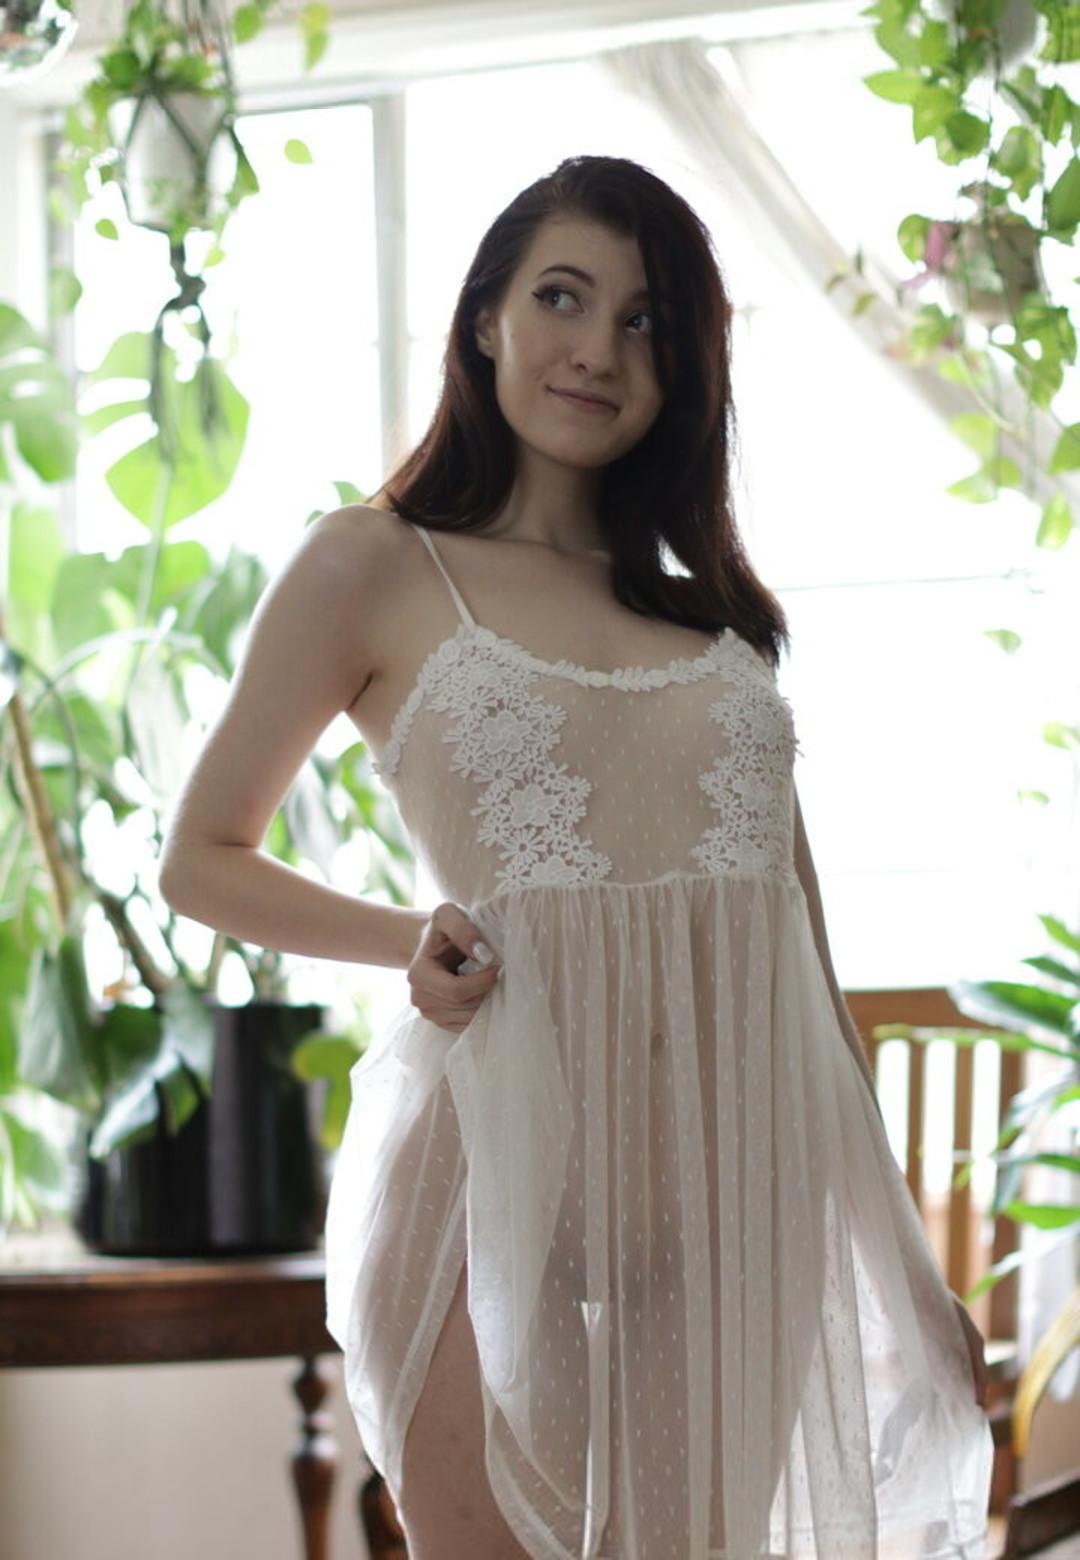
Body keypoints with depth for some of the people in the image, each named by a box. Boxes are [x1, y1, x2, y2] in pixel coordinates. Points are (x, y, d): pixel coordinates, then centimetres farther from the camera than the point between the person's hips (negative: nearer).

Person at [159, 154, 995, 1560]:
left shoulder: (710, 603, 18)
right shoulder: (374, 569, 5)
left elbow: (796, 924, 17)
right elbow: (203, 858, 8)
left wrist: (900, 1253, 15)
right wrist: (409, 943, -10)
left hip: (749, 1177, 4)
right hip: (516, 1167, -4)